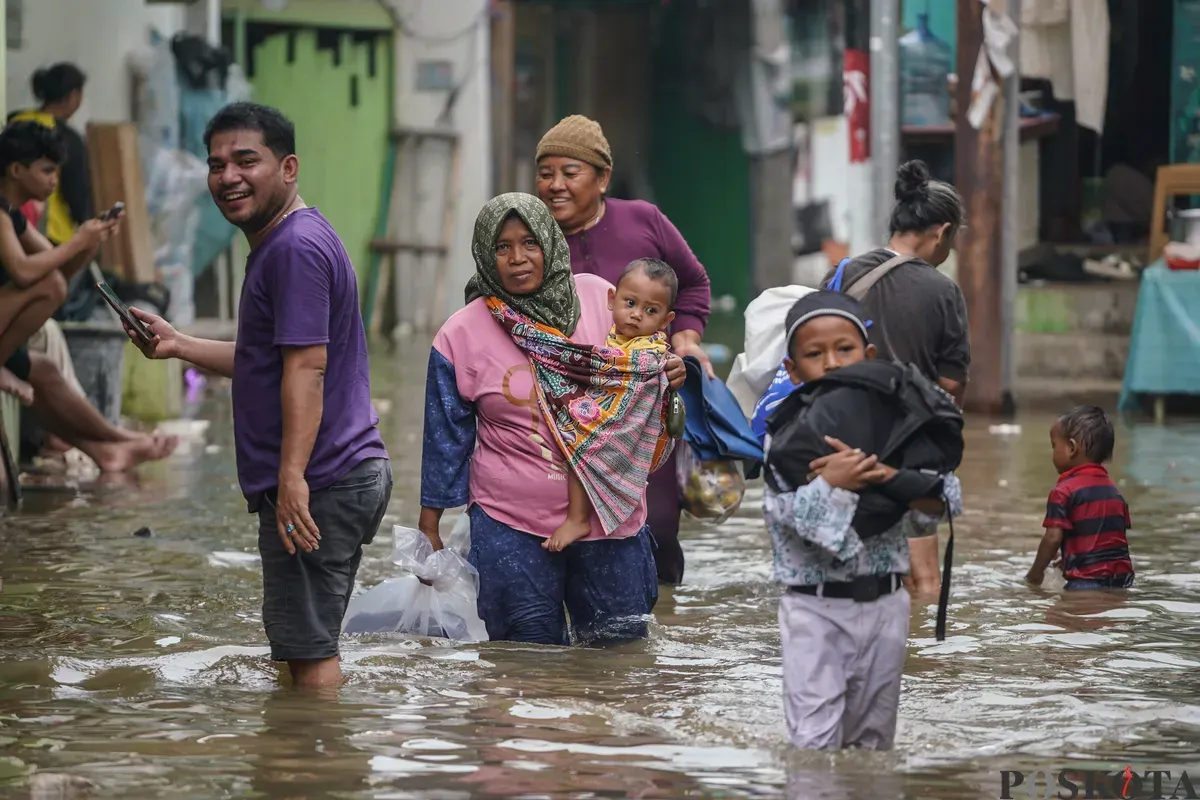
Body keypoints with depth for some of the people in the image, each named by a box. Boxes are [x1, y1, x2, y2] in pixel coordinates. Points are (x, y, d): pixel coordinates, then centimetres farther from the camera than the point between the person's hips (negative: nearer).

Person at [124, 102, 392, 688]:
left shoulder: (296, 248, -14)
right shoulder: (279, 244, 20)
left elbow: (305, 366, -22)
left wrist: (292, 476, -27)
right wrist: (180, 345, 24)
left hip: (316, 486, -11)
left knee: (309, 651, -9)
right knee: (305, 645, 15)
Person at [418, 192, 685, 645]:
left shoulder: (599, 297, 2)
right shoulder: (462, 335, -3)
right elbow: (446, 440, 4)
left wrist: (669, 376, -6)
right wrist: (430, 530, 5)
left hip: (610, 519, 2)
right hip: (513, 529, -2)